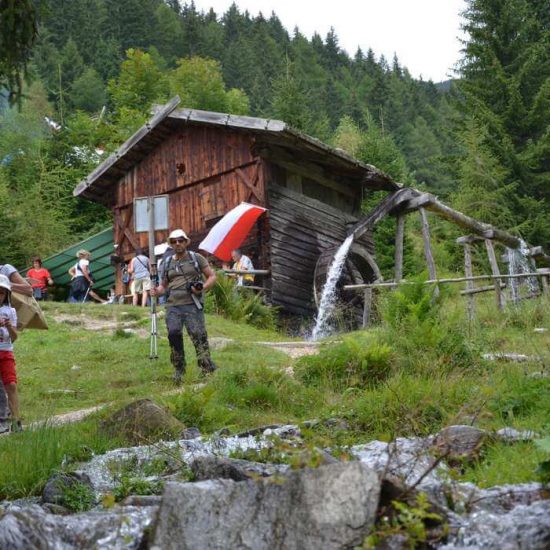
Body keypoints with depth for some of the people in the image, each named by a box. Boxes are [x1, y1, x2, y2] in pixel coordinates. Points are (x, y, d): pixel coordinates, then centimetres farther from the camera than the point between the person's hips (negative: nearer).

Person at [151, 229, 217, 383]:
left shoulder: (196, 258, 9)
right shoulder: (167, 263, 19)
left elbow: (212, 276, 9)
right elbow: (163, 285, 26)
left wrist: (203, 287, -11)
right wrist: (157, 291, 2)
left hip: (192, 305, -3)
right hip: (173, 306, 3)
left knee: (198, 336, -12)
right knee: (173, 333, -17)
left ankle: (208, 371, -9)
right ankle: (179, 369, -3)